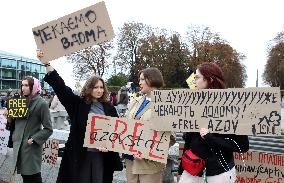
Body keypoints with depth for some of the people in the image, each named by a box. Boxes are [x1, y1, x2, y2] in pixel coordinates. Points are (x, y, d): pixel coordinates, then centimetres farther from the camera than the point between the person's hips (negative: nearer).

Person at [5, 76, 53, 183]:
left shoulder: (41, 103, -10)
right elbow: (16, 122, 16)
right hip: (18, 145, 6)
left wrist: (34, 139, -18)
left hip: (31, 146, -6)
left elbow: (48, 129, -11)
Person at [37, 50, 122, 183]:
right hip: (80, 154, -1)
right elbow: (60, 87, -6)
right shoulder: (78, 104, 0)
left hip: (101, 154, 1)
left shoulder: (109, 108, 5)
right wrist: (46, 64, -12)